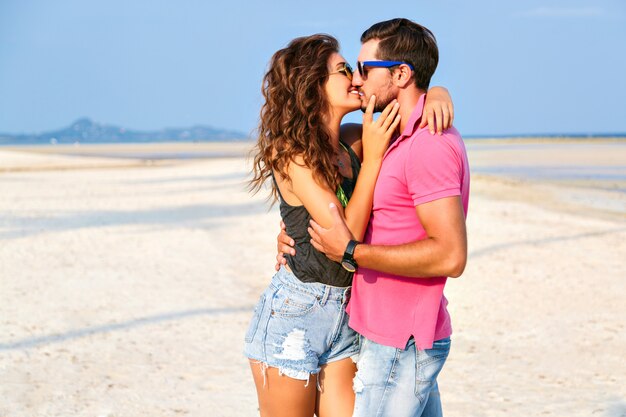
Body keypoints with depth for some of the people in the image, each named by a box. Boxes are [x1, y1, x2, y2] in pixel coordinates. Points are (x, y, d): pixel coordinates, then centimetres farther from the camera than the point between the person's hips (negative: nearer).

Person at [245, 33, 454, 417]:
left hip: (344, 318, 6)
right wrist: (372, 157, -20)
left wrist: (437, 94, -10)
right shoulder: (293, 156, -14)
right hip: (292, 316, -6)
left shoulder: (352, 142, 4)